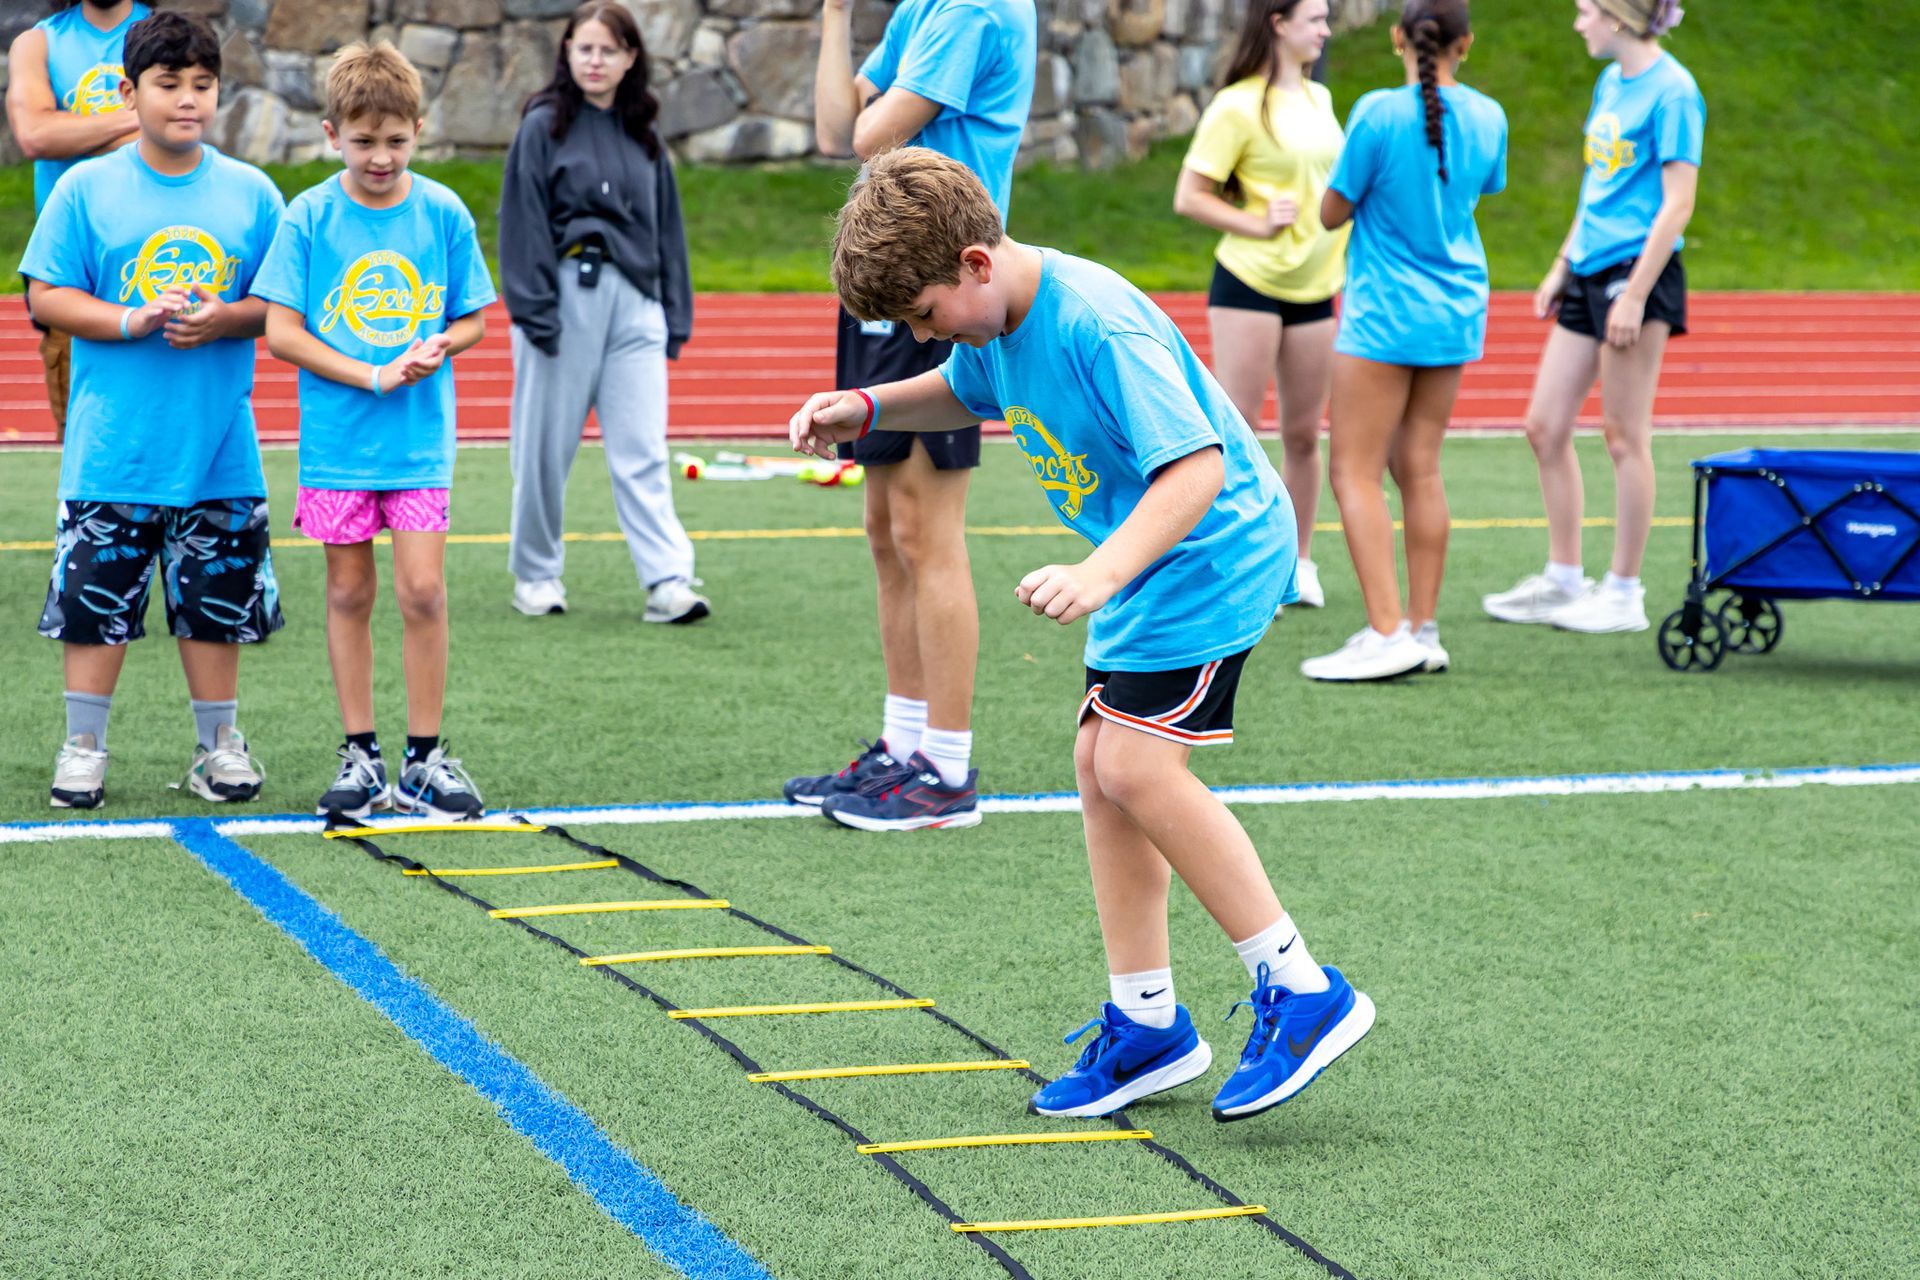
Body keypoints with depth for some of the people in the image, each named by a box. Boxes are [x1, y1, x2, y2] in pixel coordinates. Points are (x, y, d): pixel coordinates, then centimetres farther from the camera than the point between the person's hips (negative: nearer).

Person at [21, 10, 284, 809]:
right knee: (95, 596, 1)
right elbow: (46, 296, -2)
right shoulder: (87, 189, -1)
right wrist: (133, 321, -16)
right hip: (111, 445, -1)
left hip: (218, 445, 2)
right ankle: (83, 747, 14)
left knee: (217, 600, 8)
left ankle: (218, 744, 22)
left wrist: (223, 320, -13)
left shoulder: (250, 193, 4)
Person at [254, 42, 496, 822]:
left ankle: (425, 758, 5)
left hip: (420, 439, 0)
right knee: (349, 593, 7)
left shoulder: (443, 213, 0)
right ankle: (360, 755, 17)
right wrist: (371, 375, -14)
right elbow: (281, 332, -6)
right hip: (336, 438, 0)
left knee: (423, 589, -6)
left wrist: (436, 347, -14)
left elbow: (472, 319, 7)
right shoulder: (310, 217, -4)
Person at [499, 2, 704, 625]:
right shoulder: (543, 127, 1)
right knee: (547, 448, 4)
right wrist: (535, 309, -11)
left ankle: (668, 582, -12)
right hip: (564, 295, -3)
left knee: (642, 452, -4)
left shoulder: (642, 136, 13)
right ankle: (535, 575, 17)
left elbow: (667, 229, 16)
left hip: (633, 301, 3)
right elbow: (523, 223, -3)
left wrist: (675, 317, 12)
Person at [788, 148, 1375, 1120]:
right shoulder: (994, 317, 1)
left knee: (1137, 764, -19)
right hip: (1149, 564, 10)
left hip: (1215, 549, -10)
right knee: (1101, 763, 6)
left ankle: (1303, 991, -12)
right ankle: (1145, 1023, 14)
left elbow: (1196, 467, -34)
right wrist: (867, 409, 8)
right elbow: (967, 393, 26)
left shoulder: (1097, 325, -28)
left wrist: (1100, 574, -47)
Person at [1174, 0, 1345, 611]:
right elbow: (1188, 197, -10)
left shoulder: (1319, 99, 12)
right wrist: (1257, 224, -18)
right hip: (1249, 284, -6)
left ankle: (1299, 561, 22)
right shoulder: (1238, 107, -9)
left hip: (1313, 288, 6)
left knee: (1303, 434, 10)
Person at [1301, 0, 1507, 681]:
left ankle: (1388, 634, -11)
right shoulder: (1487, 118, 1)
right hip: (1455, 313, 6)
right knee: (1418, 468, 12)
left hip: (1383, 317, -6)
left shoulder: (1379, 113, -15)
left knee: (1355, 472, -3)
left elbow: (1333, 212, -7)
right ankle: (1422, 630, 13)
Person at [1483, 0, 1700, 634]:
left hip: (1638, 272, -9)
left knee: (1625, 437, -2)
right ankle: (1563, 579, 19)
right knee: (1545, 427, 9)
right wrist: (1563, 264, 22)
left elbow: (1677, 204, -16)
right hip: (1590, 273, 9)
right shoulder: (1611, 82, 14)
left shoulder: (1671, 91, -13)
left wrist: (1635, 296, -19)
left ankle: (1624, 594, 7)